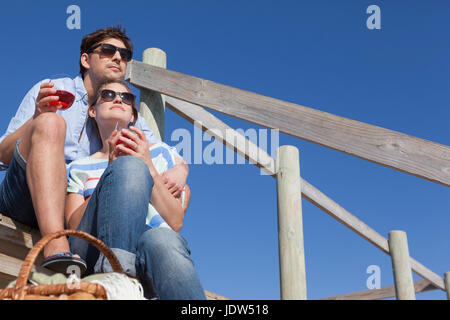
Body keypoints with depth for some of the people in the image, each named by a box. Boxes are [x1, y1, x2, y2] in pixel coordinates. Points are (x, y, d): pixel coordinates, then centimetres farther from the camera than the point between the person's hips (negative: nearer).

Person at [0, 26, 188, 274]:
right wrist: (37, 119, -13)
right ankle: (56, 249, -45)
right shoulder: (48, 90, 13)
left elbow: (176, 159, 15)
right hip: (25, 197, -3)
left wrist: (179, 171, -10)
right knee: (51, 122, -29)